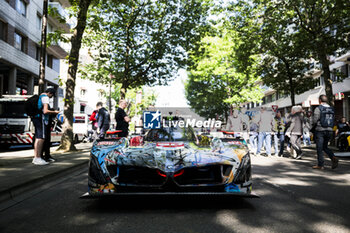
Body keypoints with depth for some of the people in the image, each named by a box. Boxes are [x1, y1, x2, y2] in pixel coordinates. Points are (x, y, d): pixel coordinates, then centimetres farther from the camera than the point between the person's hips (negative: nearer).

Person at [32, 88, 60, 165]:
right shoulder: (45, 97, -10)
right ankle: (38, 159, -13)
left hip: (36, 118, 10)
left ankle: (35, 158, 14)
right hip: (41, 119, -10)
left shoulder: (40, 96, 20)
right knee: (41, 138, -11)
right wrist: (54, 112, -6)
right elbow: (45, 111, -19)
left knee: (37, 138, 11)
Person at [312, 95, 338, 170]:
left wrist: (316, 123, 8)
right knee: (325, 147, 18)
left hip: (320, 130, -6)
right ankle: (333, 158, -3)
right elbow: (333, 121, 10)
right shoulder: (331, 109, 8)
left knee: (319, 148, 3)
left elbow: (314, 121, -14)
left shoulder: (318, 109, -11)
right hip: (329, 130, 6)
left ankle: (320, 165, 6)